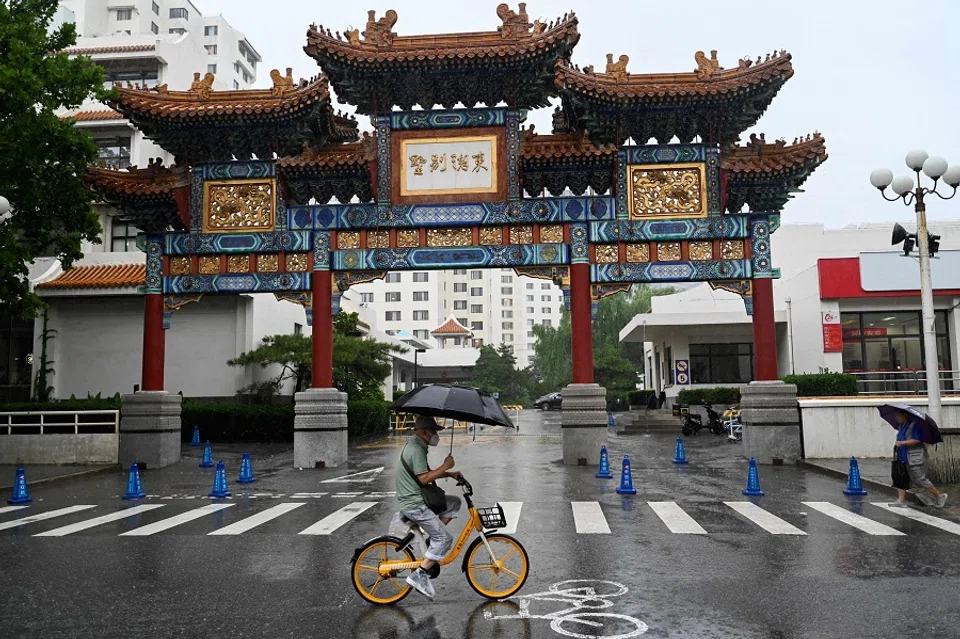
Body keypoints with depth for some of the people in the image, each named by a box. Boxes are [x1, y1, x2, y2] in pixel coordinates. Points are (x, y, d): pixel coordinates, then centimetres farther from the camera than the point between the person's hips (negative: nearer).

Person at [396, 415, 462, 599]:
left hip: (413, 499, 10)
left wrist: (449, 473, 9)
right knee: (444, 539, -8)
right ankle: (419, 575, -6)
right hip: (414, 505, -10)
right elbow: (424, 478, -25)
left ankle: (434, 540, 12)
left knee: (454, 502, 15)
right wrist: (445, 466, -16)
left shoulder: (413, 446, 15)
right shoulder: (416, 449, -19)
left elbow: (426, 473, 20)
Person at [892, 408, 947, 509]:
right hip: (902, 458, 9)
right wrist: (897, 444, 10)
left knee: (920, 479, -3)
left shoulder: (914, 425, -13)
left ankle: (939, 496, 15)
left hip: (913, 458, -9)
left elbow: (917, 440, -21)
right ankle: (901, 501, 6)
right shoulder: (901, 426, 14)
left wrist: (902, 443, -23)